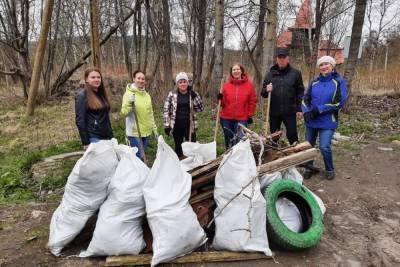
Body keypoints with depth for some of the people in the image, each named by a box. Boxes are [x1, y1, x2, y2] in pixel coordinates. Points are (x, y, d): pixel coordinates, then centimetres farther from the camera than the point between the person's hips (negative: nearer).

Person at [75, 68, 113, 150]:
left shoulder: (102, 93, 14)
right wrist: (86, 143, -15)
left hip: (106, 137, 6)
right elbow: (80, 120, -11)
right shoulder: (82, 95, -6)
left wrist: (111, 136, 13)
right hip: (93, 138, -6)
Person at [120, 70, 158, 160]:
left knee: (142, 156, 17)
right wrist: (129, 103, -32)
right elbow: (124, 112, -15)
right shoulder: (129, 94, -8)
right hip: (134, 132, -6)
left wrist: (154, 128, 15)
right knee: (139, 157, -5)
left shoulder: (147, 95, 8)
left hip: (146, 131, 6)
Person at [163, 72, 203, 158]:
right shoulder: (172, 94, -2)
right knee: (178, 147, 13)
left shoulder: (193, 94, 2)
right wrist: (167, 125, -5)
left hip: (189, 125, 0)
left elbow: (200, 108, -4)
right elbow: (166, 110, 0)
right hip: (176, 126, 0)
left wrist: (195, 96, -14)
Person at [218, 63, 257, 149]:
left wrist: (250, 115, 0)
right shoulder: (226, 85, 5)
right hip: (226, 118, 3)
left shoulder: (249, 85, 0)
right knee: (228, 142, 14)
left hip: (242, 119, -3)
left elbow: (252, 101, 3)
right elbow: (223, 103, 8)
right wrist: (220, 98, -12)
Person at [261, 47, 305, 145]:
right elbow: (263, 93, 8)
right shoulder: (270, 73, 8)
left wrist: (299, 109, -5)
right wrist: (266, 90, -15)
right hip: (274, 112, 3)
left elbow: (300, 92, 1)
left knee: (292, 135, 0)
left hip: (290, 112, -2)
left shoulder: (295, 73, 2)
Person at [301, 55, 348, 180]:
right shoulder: (314, 82, 8)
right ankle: (309, 168, 29)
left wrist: (319, 110, -16)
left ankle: (330, 170, 17)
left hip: (328, 122, -4)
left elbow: (340, 101, -11)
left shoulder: (339, 81, -2)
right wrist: (306, 112, -11)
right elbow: (306, 99, 8)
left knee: (324, 147, -9)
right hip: (311, 121, 4)